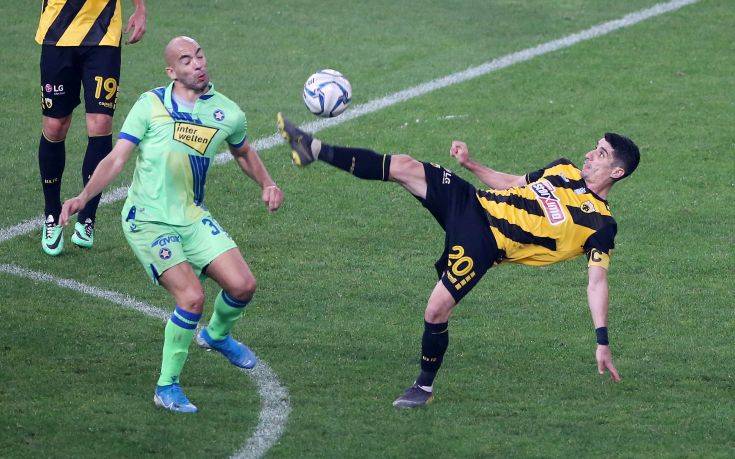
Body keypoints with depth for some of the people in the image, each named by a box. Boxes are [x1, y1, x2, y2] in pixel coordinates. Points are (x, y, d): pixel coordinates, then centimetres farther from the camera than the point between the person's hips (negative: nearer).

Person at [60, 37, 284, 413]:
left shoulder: (227, 113, 4)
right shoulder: (151, 105, -8)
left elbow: (243, 152, 26)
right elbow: (116, 159, -10)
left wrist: (266, 185, 10)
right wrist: (83, 197, -23)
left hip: (193, 218, 5)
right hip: (149, 222, -5)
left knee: (242, 285, -6)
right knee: (192, 296, -20)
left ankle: (217, 335, 30)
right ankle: (167, 387, -4)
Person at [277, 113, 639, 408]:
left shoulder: (599, 223, -7)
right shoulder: (564, 170, 14)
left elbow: (597, 280, -13)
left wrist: (603, 341, -22)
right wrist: (470, 164, 17)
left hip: (484, 245, -6)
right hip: (472, 204, 6)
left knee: (436, 310, -16)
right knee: (404, 167, -9)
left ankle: (425, 387, 11)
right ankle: (315, 150, -6)